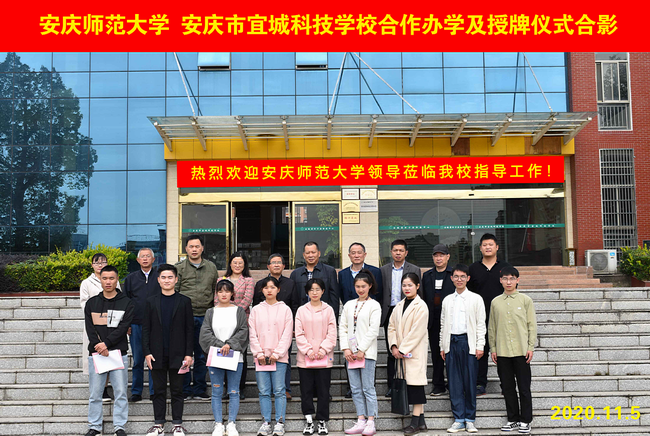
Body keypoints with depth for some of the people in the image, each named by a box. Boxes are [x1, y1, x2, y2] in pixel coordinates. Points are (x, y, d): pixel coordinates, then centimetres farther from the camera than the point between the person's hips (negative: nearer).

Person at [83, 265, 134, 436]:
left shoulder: (126, 303, 4)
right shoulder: (92, 303, 11)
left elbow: (123, 327, -6)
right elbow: (89, 327, 1)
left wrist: (106, 343, -17)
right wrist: (98, 346, -13)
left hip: (119, 353, -1)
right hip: (96, 353, 2)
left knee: (120, 393, 2)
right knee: (95, 393, 5)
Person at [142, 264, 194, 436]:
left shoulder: (184, 301, 3)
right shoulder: (151, 302, 7)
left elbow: (190, 329, 2)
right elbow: (146, 329, 5)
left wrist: (189, 354, -4)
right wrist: (147, 352, -3)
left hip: (177, 354, -1)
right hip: (157, 355, 1)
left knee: (177, 391, 5)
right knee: (159, 391, 7)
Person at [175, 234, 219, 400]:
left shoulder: (211, 268, 11)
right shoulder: (179, 268, 3)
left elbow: (216, 292, 16)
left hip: (204, 316, 2)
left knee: (202, 355, 7)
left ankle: (199, 389, 16)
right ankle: (185, 389, 11)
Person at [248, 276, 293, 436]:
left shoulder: (285, 309, 3)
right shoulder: (256, 310, 9)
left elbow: (287, 334, -1)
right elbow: (252, 334, 6)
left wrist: (277, 354, -9)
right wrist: (259, 353, -5)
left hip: (279, 357, -2)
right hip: (261, 357, 2)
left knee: (279, 391, -1)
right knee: (264, 391, 4)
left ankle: (279, 423, 5)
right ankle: (266, 423, 10)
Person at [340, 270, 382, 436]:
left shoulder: (374, 305, -2)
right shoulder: (348, 305, 12)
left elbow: (373, 330, -8)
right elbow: (342, 327, 9)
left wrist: (362, 350, -12)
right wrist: (345, 348, -2)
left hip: (367, 352, -5)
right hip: (351, 353, 5)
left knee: (368, 388, -3)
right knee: (355, 389, 6)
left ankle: (370, 423, 1)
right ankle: (361, 421, 12)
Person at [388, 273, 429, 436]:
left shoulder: (421, 306, -9)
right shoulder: (399, 306, 14)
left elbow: (417, 332, -14)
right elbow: (392, 326, 12)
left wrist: (403, 349, -15)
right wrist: (394, 346, -2)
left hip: (415, 352, -7)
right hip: (401, 352, 7)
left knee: (416, 384, -6)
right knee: (415, 386, 10)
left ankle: (415, 423, -1)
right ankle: (421, 422, 15)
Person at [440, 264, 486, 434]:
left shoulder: (476, 299, 3)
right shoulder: (447, 300, 13)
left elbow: (481, 324, 1)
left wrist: (480, 346, -6)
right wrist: (442, 346, 11)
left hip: (468, 342, -3)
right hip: (451, 343, 3)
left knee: (470, 381, -1)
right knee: (454, 382, 3)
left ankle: (470, 420, 9)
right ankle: (458, 420, 9)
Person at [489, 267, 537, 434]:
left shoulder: (525, 300, 1)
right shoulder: (495, 302, 7)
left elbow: (532, 325, 2)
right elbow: (492, 327, 12)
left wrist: (531, 347, -3)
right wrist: (493, 348, 7)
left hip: (521, 351, -2)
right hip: (502, 352, 3)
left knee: (524, 387, 1)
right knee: (507, 388, 8)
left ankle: (525, 421, 12)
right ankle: (513, 419, 19)